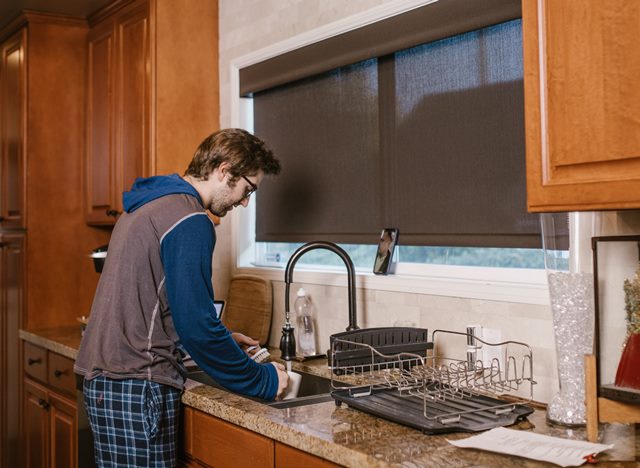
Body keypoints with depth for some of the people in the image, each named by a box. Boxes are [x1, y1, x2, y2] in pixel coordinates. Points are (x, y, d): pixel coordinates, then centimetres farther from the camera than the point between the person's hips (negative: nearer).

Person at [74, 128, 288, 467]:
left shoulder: (149, 204, 15)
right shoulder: (189, 220, -16)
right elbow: (196, 324, -20)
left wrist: (221, 341, 21)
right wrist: (262, 381, -9)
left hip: (103, 379, 10)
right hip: (137, 387, -10)